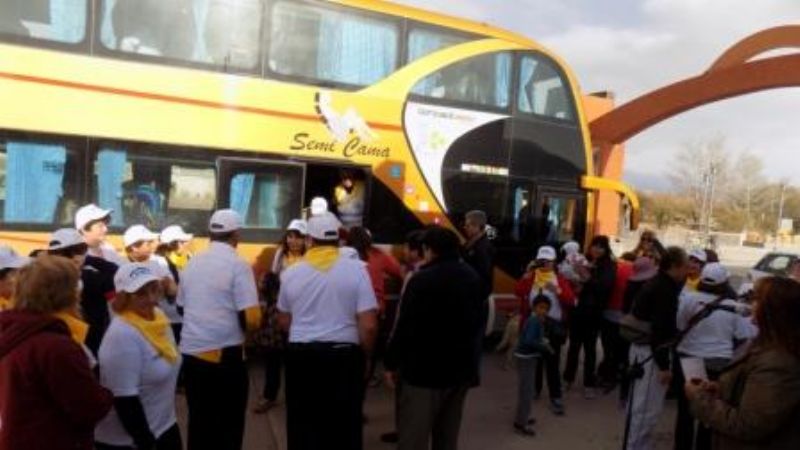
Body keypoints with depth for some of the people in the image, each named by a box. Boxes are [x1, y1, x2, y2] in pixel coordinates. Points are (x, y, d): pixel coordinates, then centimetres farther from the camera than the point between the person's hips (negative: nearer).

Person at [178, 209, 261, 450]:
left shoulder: (191, 264, 7)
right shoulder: (238, 265, -12)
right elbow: (252, 320, -18)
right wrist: (242, 328, 3)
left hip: (191, 353, 6)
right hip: (225, 355, -6)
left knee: (198, 422, 15)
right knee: (228, 426, 6)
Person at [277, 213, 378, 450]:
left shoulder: (291, 272, 1)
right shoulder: (356, 269, -7)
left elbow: (285, 321, 12)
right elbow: (368, 325, -11)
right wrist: (365, 357, 5)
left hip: (301, 355, 2)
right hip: (344, 355, -2)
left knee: (303, 424, 13)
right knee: (344, 425, 9)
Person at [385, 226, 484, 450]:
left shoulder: (422, 279, -17)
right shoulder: (473, 277, 6)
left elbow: (405, 326, -17)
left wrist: (391, 362, -7)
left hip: (423, 368, -7)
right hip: (461, 366, 7)